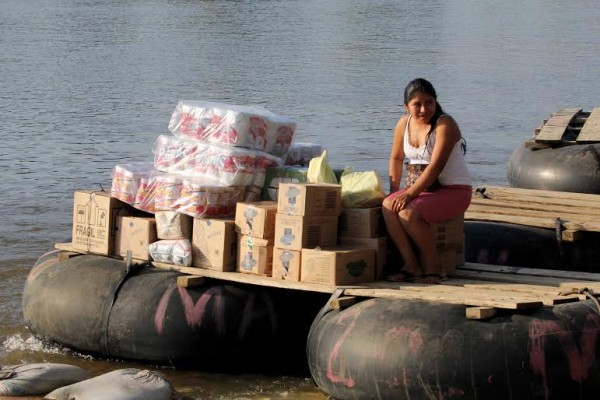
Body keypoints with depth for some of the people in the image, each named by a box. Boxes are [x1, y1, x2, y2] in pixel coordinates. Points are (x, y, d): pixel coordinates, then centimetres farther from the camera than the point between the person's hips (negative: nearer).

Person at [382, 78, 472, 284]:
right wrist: (394, 192, 5)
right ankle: (411, 265, -16)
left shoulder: (445, 125, -17)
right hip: (422, 188, 7)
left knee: (408, 212, -30)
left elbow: (436, 167, -25)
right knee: (388, 205, -21)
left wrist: (409, 194, -30)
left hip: (453, 190, -7)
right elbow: (396, 158, 17)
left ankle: (434, 267, -13)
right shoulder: (404, 124, 4)